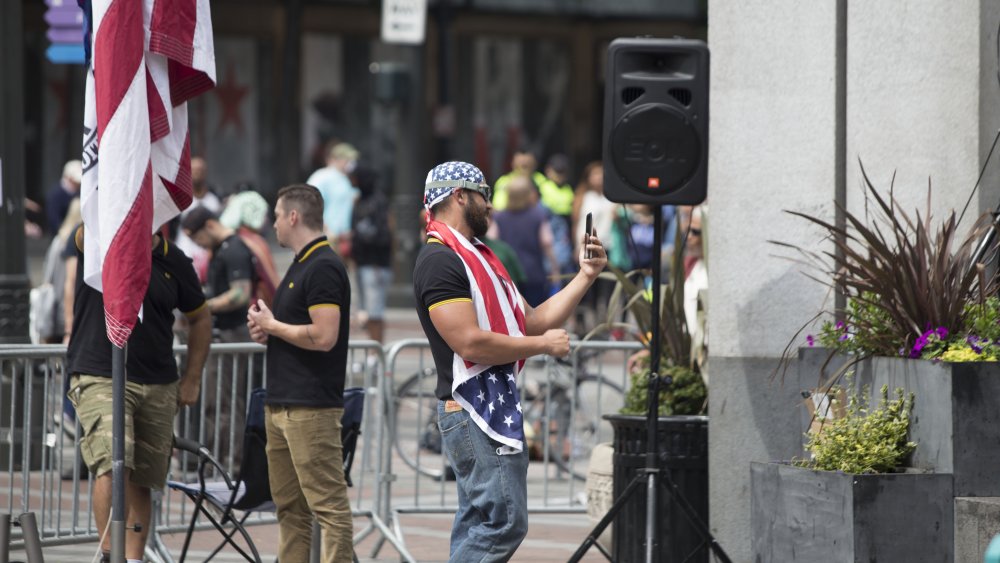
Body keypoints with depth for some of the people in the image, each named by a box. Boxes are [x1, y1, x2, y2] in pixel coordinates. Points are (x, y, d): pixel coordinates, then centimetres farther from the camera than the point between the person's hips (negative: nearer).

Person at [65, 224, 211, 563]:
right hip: (98, 378, -4)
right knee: (113, 465, -23)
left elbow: (200, 318, 18)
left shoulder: (174, 262, 6)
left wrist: (192, 379, 13)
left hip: (159, 387, 4)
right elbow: (88, 232, -29)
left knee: (141, 482, 8)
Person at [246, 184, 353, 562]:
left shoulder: (323, 268, -14)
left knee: (327, 504, -10)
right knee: (289, 506, 12)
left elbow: (324, 336, -23)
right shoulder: (300, 265, 18)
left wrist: (272, 326, -11)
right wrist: (266, 329, 7)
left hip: (312, 406, -11)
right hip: (281, 403, 11)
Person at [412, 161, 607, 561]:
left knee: (478, 525, 10)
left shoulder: (477, 256, 21)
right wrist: (543, 344, -11)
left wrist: (586, 276, 14)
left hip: (495, 406, 11)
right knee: (503, 521, -15)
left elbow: (532, 321, 20)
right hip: (474, 411, -11)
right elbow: (470, 343, -21)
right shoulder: (440, 260, -12)